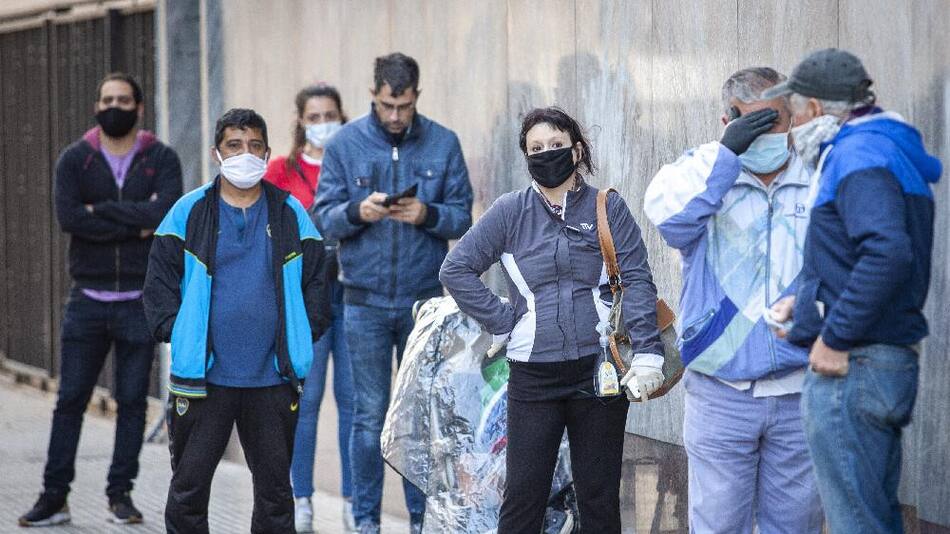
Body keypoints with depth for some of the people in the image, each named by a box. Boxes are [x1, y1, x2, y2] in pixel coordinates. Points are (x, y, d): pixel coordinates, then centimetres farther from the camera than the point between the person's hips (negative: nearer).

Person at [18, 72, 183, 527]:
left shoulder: (161, 160, 2)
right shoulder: (74, 160, 4)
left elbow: (167, 212, -17)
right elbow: (68, 216, -13)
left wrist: (102, 210, -13)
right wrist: (135, 223, -14)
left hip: (140, 301, -1)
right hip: (87, 299, 1)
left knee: (132, 401, 5)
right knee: (70, 399, 3)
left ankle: (120, 494, 14)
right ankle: (54, 497, 9)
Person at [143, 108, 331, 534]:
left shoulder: (291, 214, 6)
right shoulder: (189, 212, 2)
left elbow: (315, 280, 10)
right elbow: (160, 279, 4)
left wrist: (306, 332, 0)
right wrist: (175, 331, -6)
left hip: (272, 379, 1)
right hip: (202, 377, -1)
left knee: (275, 486, 9)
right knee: (189, 486, 3)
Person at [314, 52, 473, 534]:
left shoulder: (444, 144, 3)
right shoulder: (345, 143, 2)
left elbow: (462, 218, 2)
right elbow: (325, 217, 0)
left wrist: (428, 214, -18)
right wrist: (358, 212, -20)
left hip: (425, 299, 1)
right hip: (366, 300, -1)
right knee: (370, 415, 3)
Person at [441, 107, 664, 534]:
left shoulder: (608, 208, 3)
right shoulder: (510, 211, 4)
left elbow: (637, 281, -3)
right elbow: (455, 269, 6)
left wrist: (647, 353, -13)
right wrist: (502, 323, -2)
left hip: (599, 370, 0)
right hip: (533, 377, 0)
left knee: (599, 498, 8)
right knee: (522, 498, 1)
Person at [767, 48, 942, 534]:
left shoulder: (858, 154, -14)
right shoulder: (890, 150, 18)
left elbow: (888, 252, -29)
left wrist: (836, 337, -23)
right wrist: (807, 302, 19)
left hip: (851, 367, -11)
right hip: (892, 362, 11)